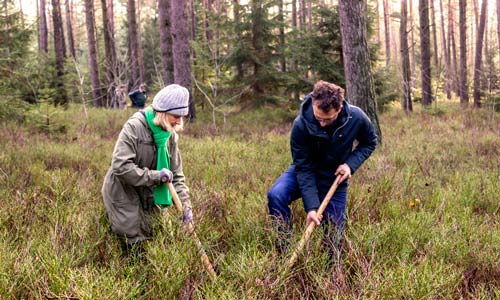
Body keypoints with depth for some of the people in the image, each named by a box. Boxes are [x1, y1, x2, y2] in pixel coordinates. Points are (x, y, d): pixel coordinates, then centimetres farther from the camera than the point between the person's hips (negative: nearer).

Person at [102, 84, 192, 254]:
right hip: (122, 193, -6)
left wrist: (185, 204, -9)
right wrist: (155, 176, -30)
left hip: (146, 195, 6)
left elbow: (176, 174, 1)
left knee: (148, 239, 13)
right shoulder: (134, 127, -23)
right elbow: (120, 166, -31)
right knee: (134, 243, -3)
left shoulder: (170, 135, -3)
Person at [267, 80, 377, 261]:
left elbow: (369, 143, -2)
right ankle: (284, 252, -18)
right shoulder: (301, 125, -30)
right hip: (305, 173, -1)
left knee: (334, 238, -1)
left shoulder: (357, 118, -24)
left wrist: (351, 164, -20)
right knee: (276, 195, -31)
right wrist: (311, 207, -31)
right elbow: (303, 168, -24)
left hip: (335, 178, 1)